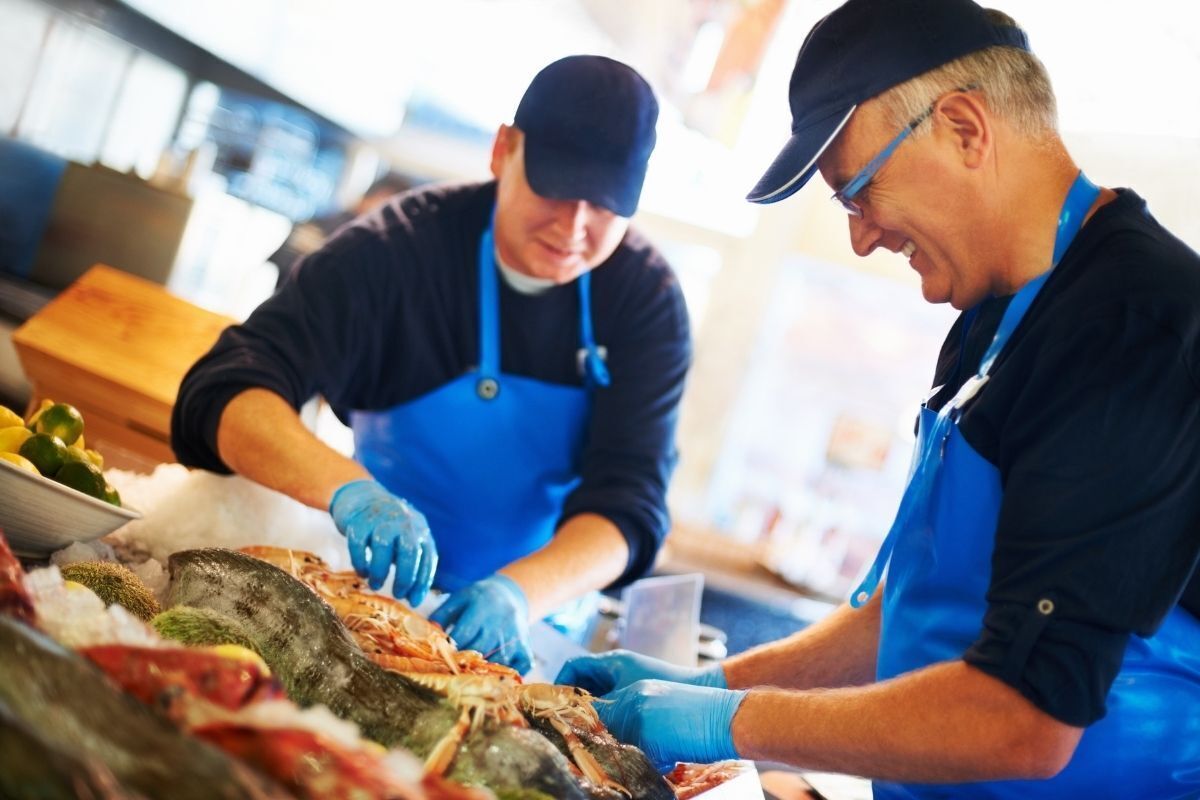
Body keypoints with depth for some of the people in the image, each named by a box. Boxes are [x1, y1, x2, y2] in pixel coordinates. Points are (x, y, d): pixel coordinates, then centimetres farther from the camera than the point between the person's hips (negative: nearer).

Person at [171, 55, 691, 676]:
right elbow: (222, 395, -25)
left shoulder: (648, 302, -11)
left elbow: (629, 504, -18)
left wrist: (521, 592, -39)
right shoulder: (400, 247, -17)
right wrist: (348, 487, -45)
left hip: (529, 621, 0)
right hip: (365, 581, 0)